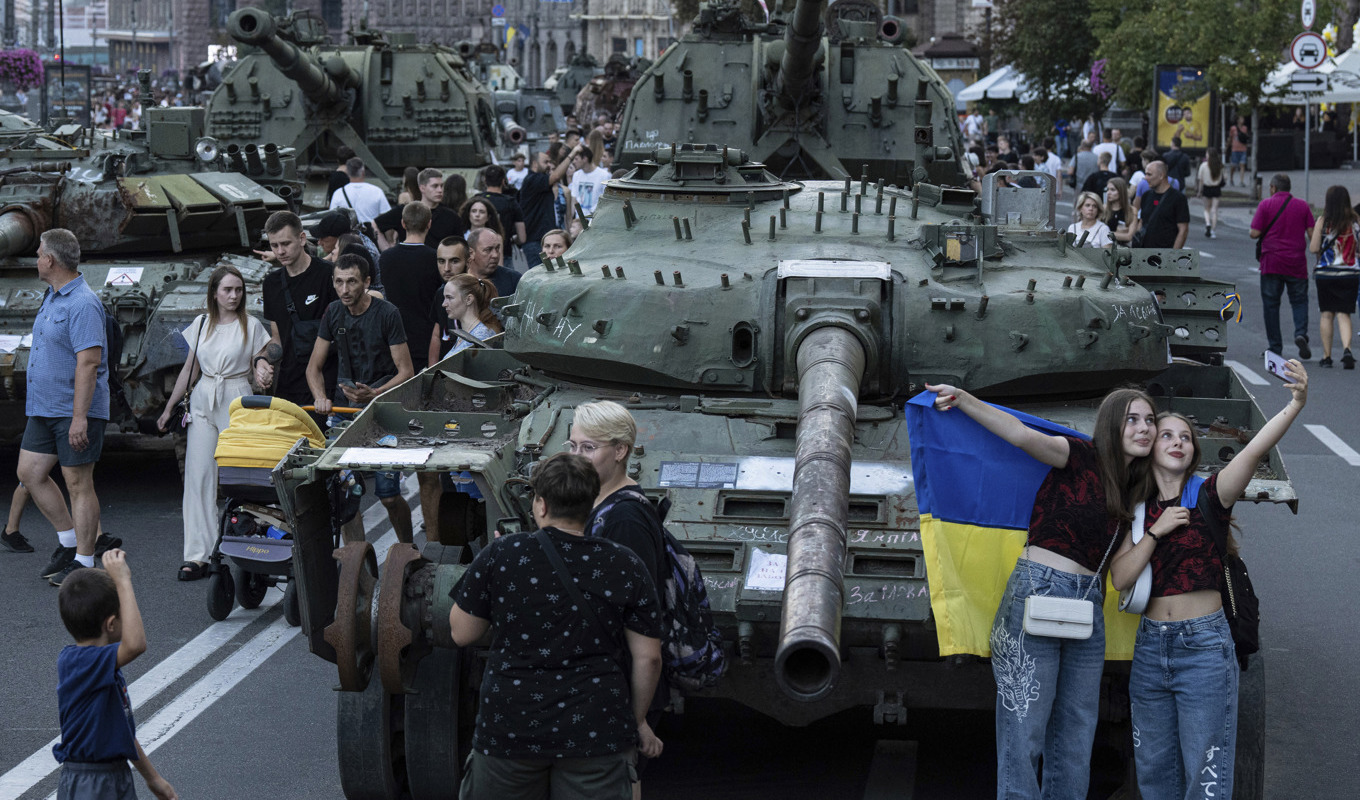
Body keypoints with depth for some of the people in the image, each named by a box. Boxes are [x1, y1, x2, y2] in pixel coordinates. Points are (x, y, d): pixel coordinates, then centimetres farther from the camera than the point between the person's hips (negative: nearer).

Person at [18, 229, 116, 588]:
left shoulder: (83, 303, -18)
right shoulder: (52, 296, 14)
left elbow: (89, 362, -24)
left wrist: (79, 417, -27)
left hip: (76, 411, -10)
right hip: (44, 409, 10)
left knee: (78, 484, -3)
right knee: (29, 473, 10)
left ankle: (83, 562, 4)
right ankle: (69, 539, 22)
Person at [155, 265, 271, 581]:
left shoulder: (251, 325, 3)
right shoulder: (201, 324, 11)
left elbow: (260, 363, 6)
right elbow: (189, 370, 18)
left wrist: (263, 366, -18)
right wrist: (169, 407, 17)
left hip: (237, 402, -3)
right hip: (203, 403, 3)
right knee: (198, 475, -4)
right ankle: (198, 554, -5)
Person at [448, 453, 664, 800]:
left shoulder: (500, 556, -6)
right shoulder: (626, 567, -3)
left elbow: (462, 634, 4)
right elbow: (648, 657, -1)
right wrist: (638, 721, 15)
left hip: (510, 728, 0)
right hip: (595, 732, 0)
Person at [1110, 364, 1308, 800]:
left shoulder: (1207, 497, -2)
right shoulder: (1138, 511, 9)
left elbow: (1252, 452, -20)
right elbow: (1121, 578, 0)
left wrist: (1295, 404, -35)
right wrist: (1156, 531, -10)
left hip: (1204, 646, -4)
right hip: (1150, 646, 4)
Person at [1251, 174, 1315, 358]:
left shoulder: (1266, 204, -2)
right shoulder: (1302, 206, 5)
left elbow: (1255, 233, -7)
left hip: (1271, 262, -2)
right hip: (1296, 263, 2)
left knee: (1271, 304, 6)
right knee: (1299, 301, 11)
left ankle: (1275, 348, 5)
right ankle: (1301, 333, -15)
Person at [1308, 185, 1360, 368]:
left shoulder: (1323, 221, -6)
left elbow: (1314, 248, -7)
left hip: (1325, 273, -1)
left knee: (1326, 314, 8)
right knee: (1344, 314, 4)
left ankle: (1326, 356, 9)